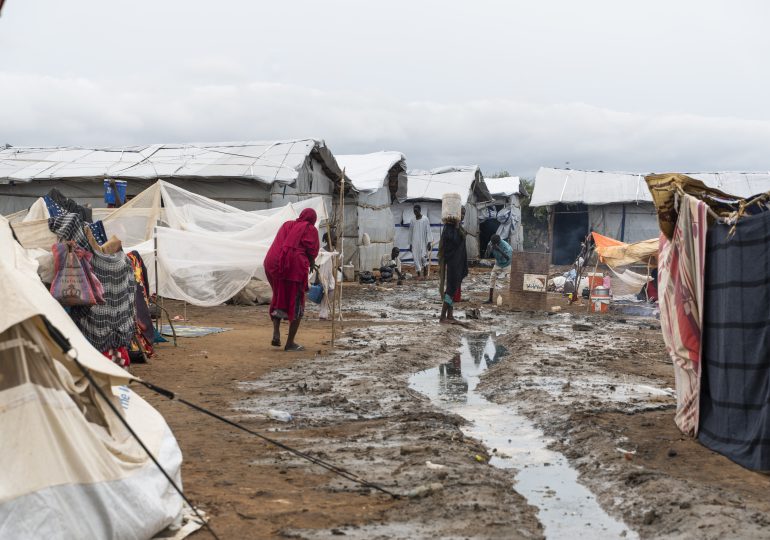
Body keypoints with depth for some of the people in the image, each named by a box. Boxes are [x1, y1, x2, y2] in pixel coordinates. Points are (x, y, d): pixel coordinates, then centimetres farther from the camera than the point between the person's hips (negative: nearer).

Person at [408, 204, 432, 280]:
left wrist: (429, 242, -11)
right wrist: (410, 244, 11)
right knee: (416, 258, -2)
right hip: (415, 243, 3)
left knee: (423, 257, -10)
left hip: (423, 242, -3)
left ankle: (425, 273, 8)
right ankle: (419, 275, 3)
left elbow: (428, 231, -4)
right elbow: (410, 232, 14)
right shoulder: (413, 220, 9)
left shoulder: (425, 219, -2)